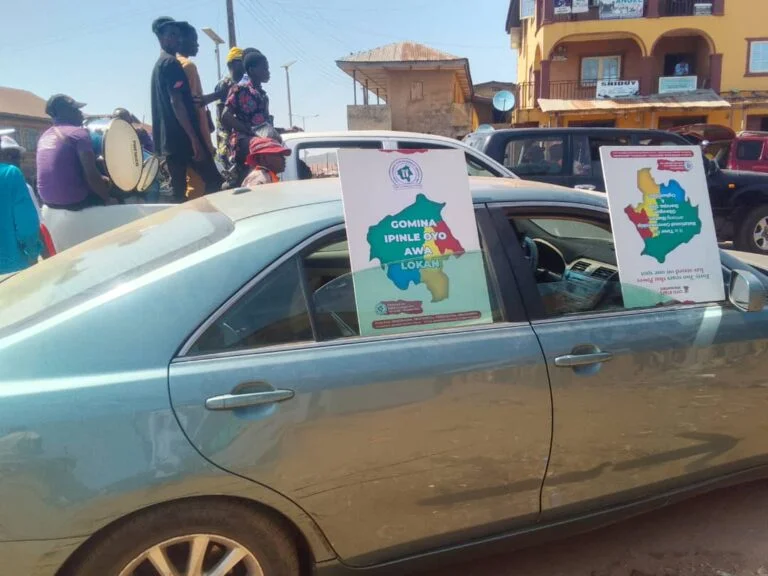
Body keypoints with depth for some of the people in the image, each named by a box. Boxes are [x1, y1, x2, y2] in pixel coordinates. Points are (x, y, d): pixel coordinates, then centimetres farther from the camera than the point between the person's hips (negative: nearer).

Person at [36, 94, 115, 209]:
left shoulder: (45, 136, 14)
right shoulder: (79, 133, -11)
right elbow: (91, 174, -20)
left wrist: (99, 179, 21)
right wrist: (107, 199, -7)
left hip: (48, 200, 8)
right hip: (73, 200, -8)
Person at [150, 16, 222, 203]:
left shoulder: (158, 65, 21)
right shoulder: (171, 63, -8)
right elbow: (176, 103, -18)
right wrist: (194, 139, -21)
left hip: (168, 139, 9)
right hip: (183, 137, -9)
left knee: (178, 190, 7)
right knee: (214, 181, -7)